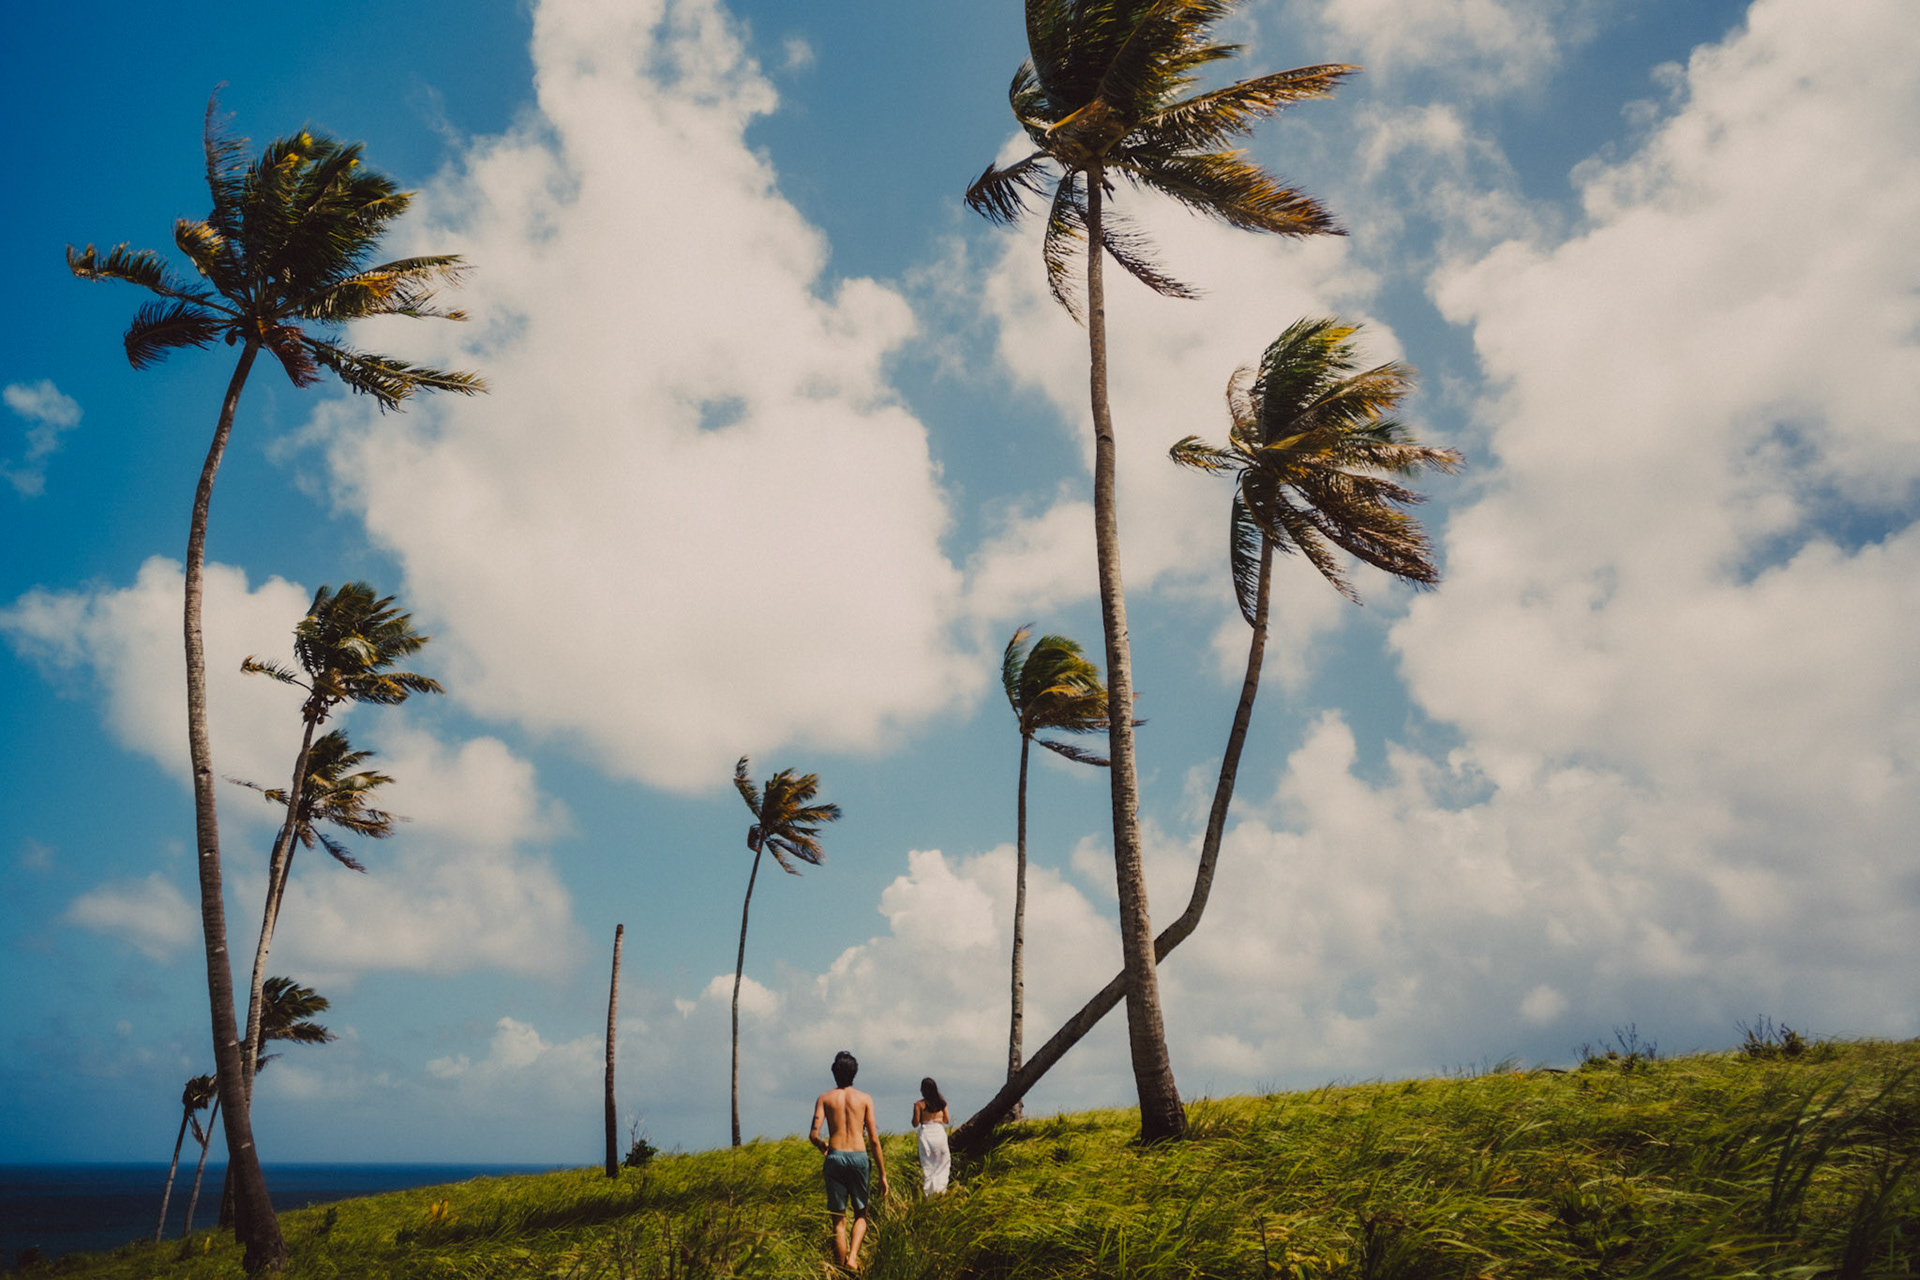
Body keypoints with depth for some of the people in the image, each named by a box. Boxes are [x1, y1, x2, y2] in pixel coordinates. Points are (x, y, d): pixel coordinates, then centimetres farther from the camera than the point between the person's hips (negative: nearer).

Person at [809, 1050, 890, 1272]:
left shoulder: (824, 1098, 5)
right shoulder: (865, 1099, 5)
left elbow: (813, 1135, -4)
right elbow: (874, 1140, 2)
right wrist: (882, 1174, 7)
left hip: (835, 1157, 0)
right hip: (859, 1157, 0)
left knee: (839, 1220, 9)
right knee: (861, 1214, 16)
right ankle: (852, 1257, -7)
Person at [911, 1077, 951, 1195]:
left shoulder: (919, 1104, -8)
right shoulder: (941, 1103, 2)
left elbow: (915, 1124, -6)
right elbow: (946, 1121, 8)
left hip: (926, 1135, -2)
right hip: (940, 1133, 2)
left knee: (928, 1165, 6)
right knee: (942, 1164, 13)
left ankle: (928, 1191, 6)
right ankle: (941, 1189, 10)